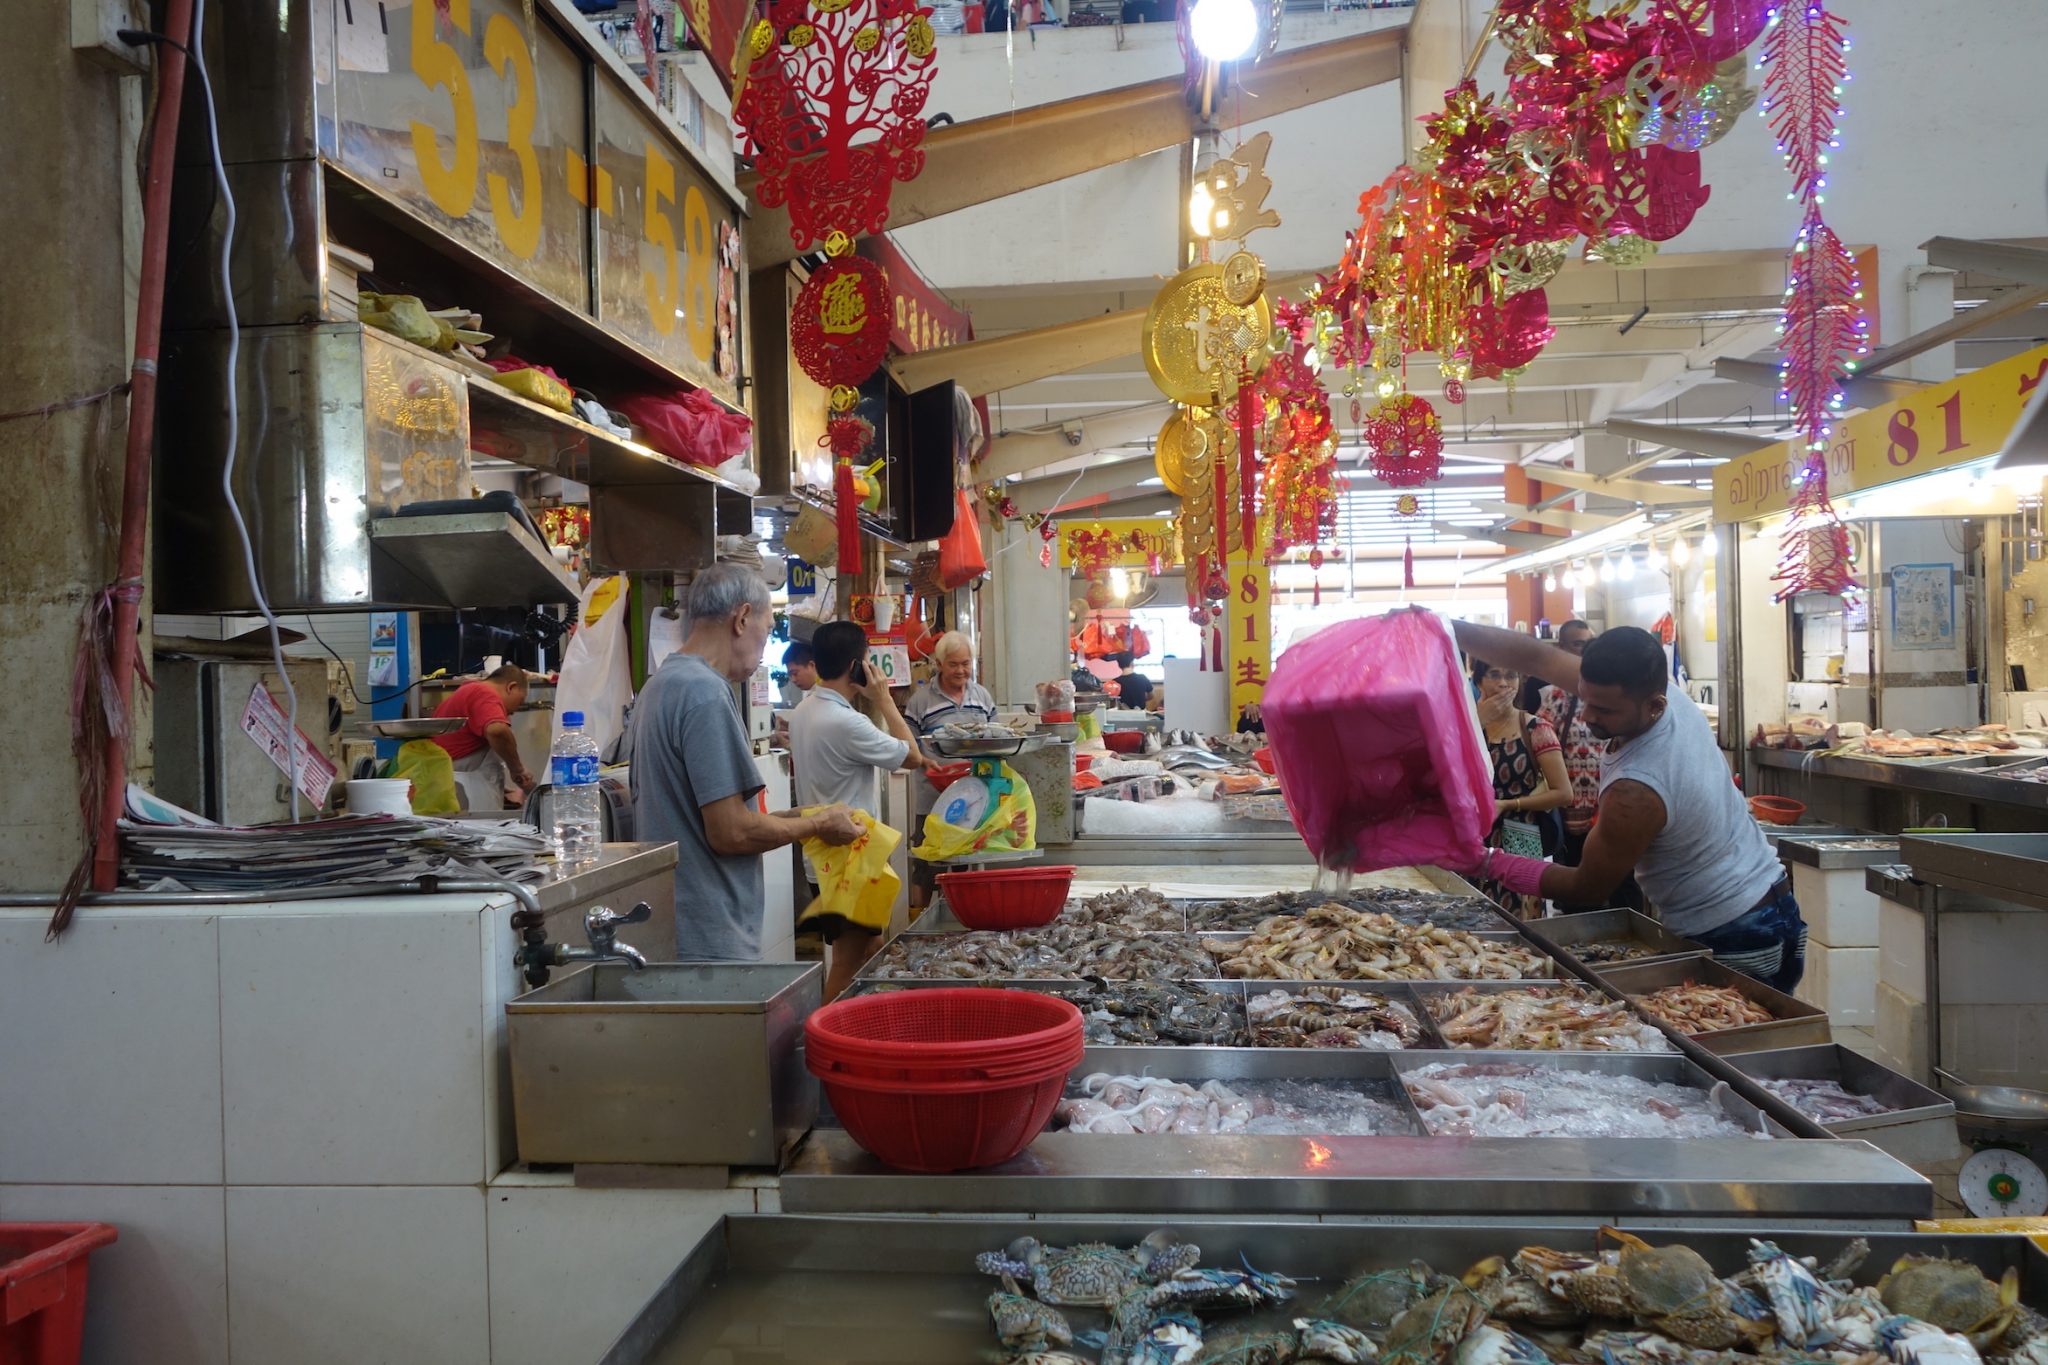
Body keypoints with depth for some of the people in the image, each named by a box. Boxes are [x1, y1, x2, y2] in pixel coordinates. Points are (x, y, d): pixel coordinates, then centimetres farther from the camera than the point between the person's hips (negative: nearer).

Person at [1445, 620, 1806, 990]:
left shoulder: (1634, 792, -32)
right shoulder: (1663, 691, -10)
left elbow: (1588, 889, -15)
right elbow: (1539, 658, -5)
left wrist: (1489, 864, -15)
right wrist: (1447, 628, -9)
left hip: (1733, 944, -9)